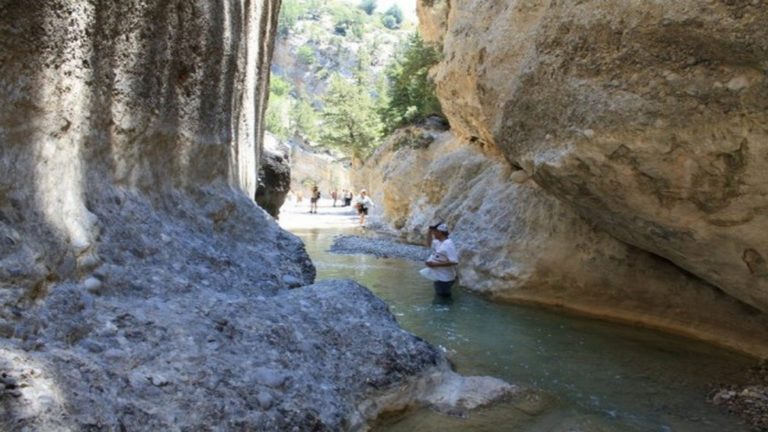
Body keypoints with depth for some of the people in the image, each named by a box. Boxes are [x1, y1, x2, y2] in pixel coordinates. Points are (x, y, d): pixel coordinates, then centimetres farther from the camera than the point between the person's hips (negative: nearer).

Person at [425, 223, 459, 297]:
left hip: (444, 279, -10)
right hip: (438, 277, 10)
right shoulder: (438, 242, 4)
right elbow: (430, 244, 25)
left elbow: (454, 262, -32)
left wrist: (435, 264, -29)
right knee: (439, 297, 25)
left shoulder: (448, 245, -26)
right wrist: (430, 232, 7)